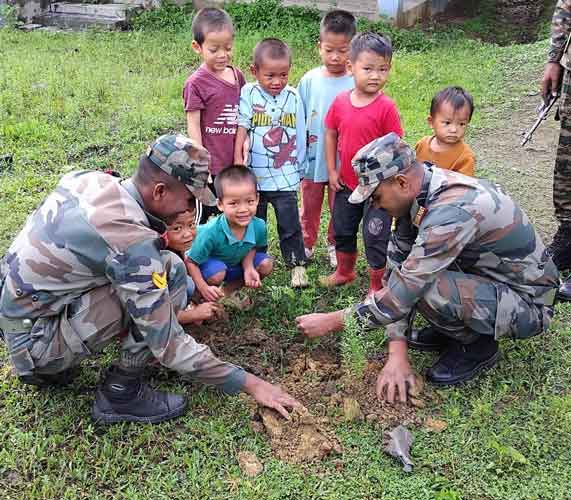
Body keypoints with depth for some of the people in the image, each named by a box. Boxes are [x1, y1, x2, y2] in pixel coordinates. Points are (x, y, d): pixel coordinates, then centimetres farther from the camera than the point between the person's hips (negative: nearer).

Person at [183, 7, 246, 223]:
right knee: (201, 217, 7)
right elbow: (193, 126, -11)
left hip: (234, 164, 6)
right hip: (210, 166, -6)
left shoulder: (237, 76, 6)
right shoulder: (196, 83, -11)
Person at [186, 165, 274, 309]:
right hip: (209, 263, -5)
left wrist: (248, 268, -22)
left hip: (236, 264, 6)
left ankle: (229, 290, 10)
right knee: (217, 273, -36)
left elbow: (252, 248, -3)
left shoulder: (259, 226, -26)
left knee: (267, 264, -10)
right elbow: (191, 262, -26)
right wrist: (204, 288, -36)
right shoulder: (212, 232, -37)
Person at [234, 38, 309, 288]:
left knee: (290, 222, 2)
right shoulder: (249, 94, -5)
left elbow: (299, 136, 6)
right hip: (253, 175, 0)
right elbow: (242, 128, -6)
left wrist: (296, 166, 8)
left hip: (284, 176, 0)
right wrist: (238, 158, -14)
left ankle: (297, 264, 17)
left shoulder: (293, 97, 0)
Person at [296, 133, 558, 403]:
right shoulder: (417, 191, -7)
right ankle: (456, 330, 12)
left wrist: (330, 322, -21)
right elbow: (397, 260, -7)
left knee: (421, 286, -31)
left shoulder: (454, 211, -34)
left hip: (527, 304, -8)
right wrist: (397, 352, -12)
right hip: (486, 274, 8)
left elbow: (403, 293, -32)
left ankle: (478, 347, -2)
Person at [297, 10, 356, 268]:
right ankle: (306, 244, 39)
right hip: (312, 159, 2)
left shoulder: (355, 84, -12)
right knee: (309, 207, 18)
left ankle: (335, 245, 38)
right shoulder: (309, 80, -6)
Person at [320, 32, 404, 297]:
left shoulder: (386, 107, -18)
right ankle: (345, 271, 45)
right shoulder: (340, 101, -5)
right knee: (342, 230, 22)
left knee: (375, 236, 5)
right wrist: (332, 170, 3)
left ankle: (376, 286, 23)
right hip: (346, 183, 5)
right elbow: (330, 134, 6)